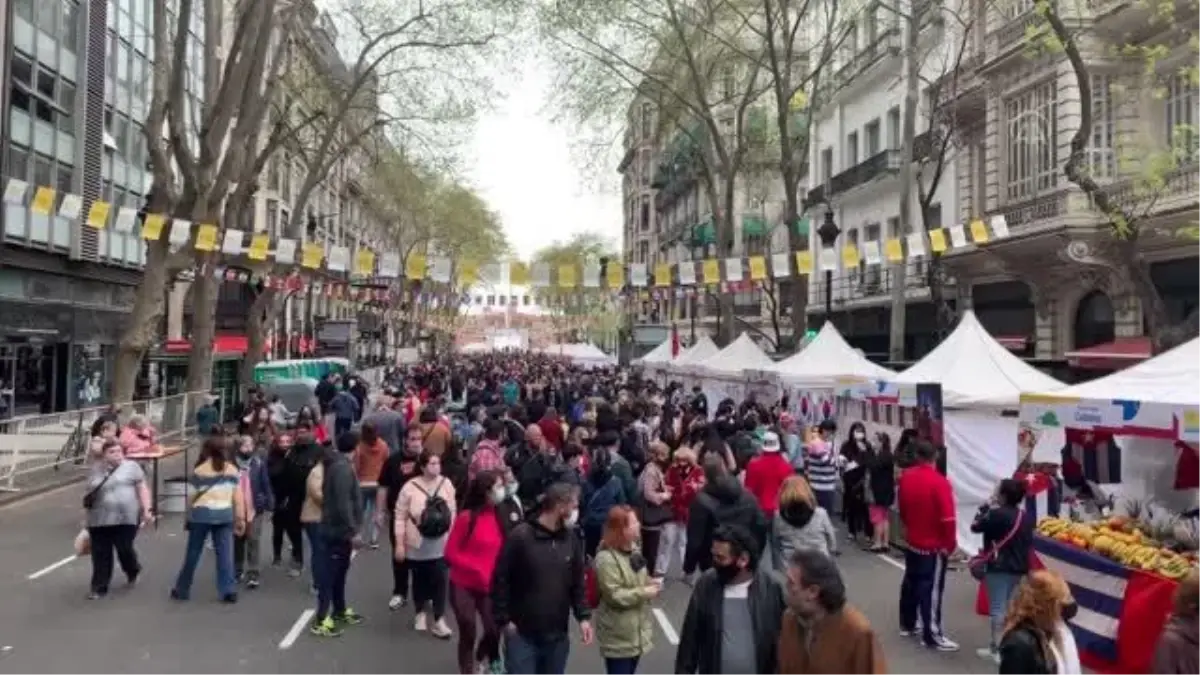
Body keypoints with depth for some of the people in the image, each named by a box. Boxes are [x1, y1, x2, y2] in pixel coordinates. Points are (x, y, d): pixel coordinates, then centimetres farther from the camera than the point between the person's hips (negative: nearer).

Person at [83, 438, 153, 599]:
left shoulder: (131, 466, 2)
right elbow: (89, 494, 17)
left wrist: (146, 509, -9)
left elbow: (142, 488, -1)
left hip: (126, 518, -3)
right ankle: (99, 587, 14)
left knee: (124, 549, -3)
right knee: (100, 555, 4)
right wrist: (86, 517, 16)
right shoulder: (96, 470, 12)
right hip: (99, 521, 3)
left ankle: (133, 571, 27)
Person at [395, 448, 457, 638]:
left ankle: (439, 621, 5)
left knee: (439, 581, -2)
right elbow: (400, 517, -6)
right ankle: (421, 613, 34)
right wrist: (399, 544, -6)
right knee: (419, 580, 14)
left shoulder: (446, 484, -3)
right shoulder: (410, 487, -11)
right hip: (417, 544, -1)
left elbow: (452, 514, 5)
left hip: (440, 544, 1)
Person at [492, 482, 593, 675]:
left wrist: (583, 616, 1)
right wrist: (504, 619, -10)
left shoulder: (571, 539, 2)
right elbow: (500, 580, -10)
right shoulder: (520, 536, -14)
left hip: (557, 635, 5)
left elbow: (577, 582, 10)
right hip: (522, 634, -5)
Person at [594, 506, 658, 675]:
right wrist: (644, 593, -22)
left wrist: (650, 584, 0)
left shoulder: (633, 549, 5)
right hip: (617, 636, -9)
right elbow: (614, 596, -27)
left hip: (636, 631, 9)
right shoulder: (606, 559, -25)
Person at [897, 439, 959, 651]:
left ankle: (907, 623, 30)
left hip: (912, 542, 7)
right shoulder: (939, 482, -22)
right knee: (932, 588, -1)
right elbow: (947, 518, -22)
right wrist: (950, 544, -10)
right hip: (934, 546, -6)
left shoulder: (905, 477, -1)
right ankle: (932, 636, 5)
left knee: (911, 581, 18)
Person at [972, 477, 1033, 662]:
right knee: (1007, 607, 16)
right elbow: (1028, 543, 14)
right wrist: (1024, 564, 21)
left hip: (998, 567, -8)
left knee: (997, 608, -3)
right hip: (1018, 567, 8)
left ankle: (997, 649, -1)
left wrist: (986, 508, 1)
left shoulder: (997, 514, -18)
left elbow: (975, 527, -8)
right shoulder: (1025, 518, 7)